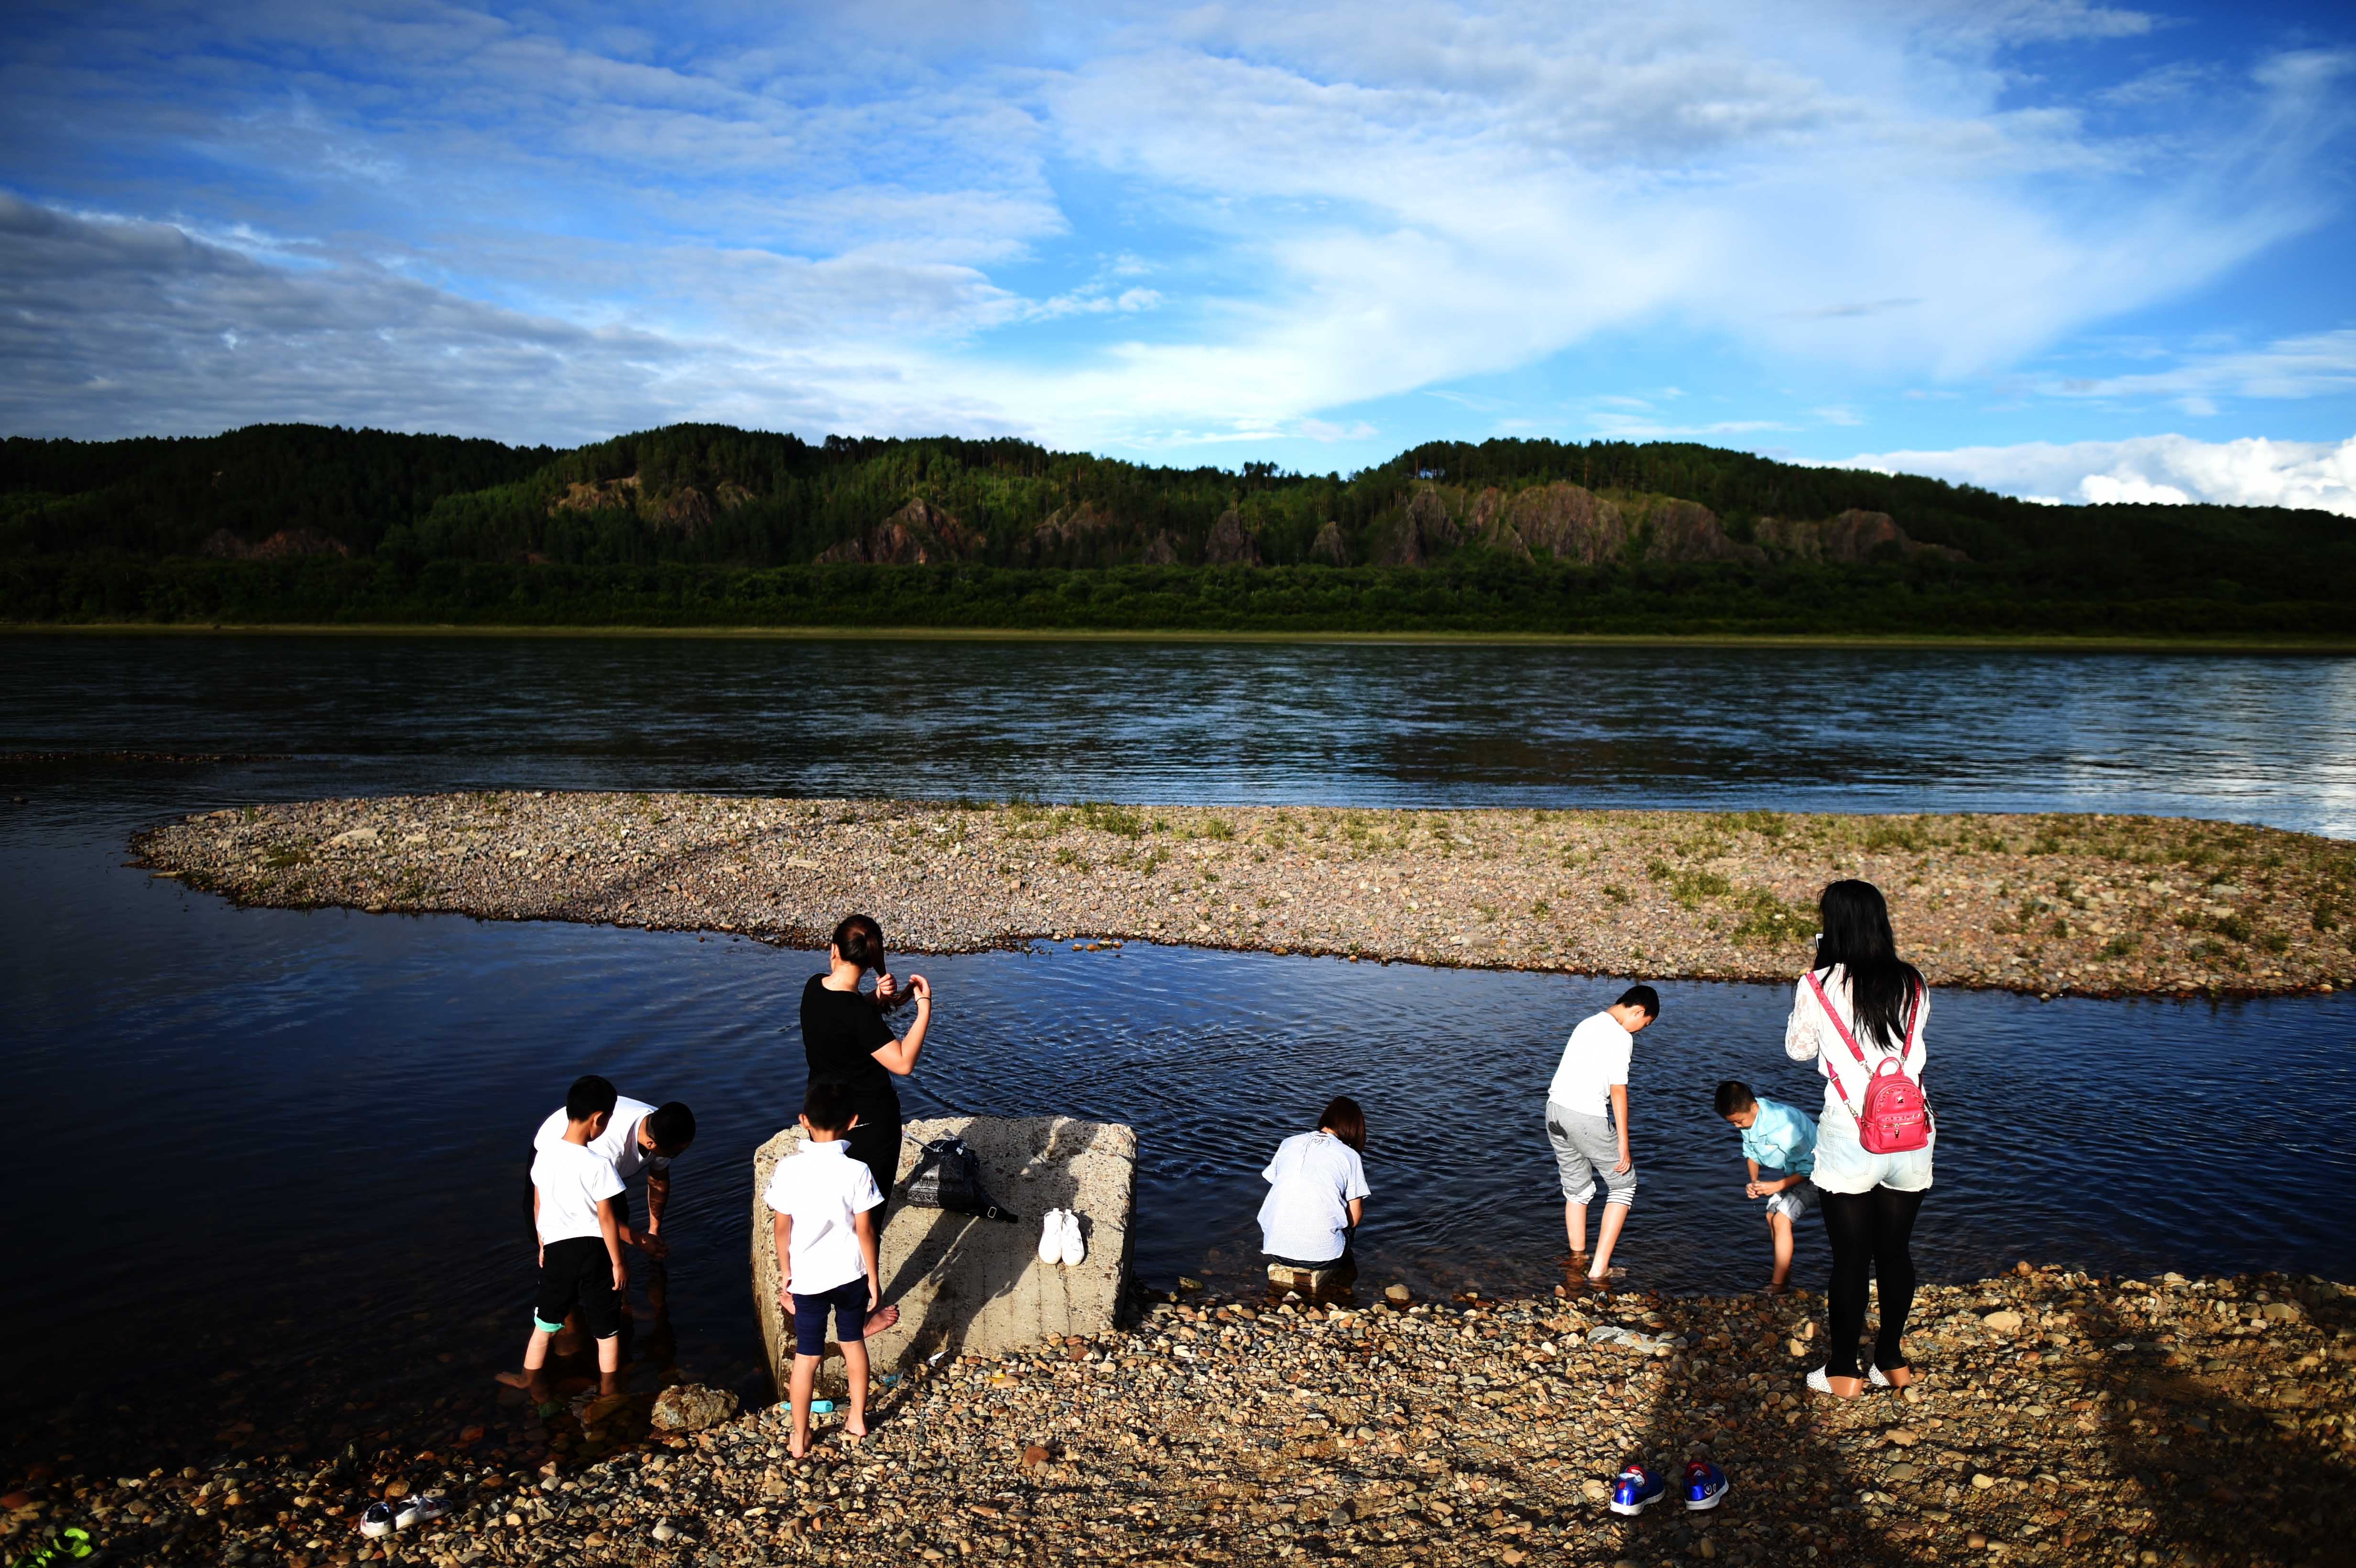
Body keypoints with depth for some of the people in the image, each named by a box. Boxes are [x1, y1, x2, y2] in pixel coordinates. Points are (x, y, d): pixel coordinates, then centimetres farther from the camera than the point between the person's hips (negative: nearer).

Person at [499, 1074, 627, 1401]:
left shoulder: (543, 1157, -5)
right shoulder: (598, 1164, -20)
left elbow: (538, 1208, 7)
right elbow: (606, 1219, -16)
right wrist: (618, 1263, -7)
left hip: (557, 1250, 4)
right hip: (594, 1249, -4)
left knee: (546, 1320, 23)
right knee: (607, 1326, 13)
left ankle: (530, 1381, 36)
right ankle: (608, 1389, 21)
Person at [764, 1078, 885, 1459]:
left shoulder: (788, 1170, -15)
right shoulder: (857, 1172, -17)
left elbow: (781, 1229, -6)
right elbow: (865, 1231, -11)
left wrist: (785, 1274, 8)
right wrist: (873, 1277, 2)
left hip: (807, 1279, 0)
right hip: (850, 1274, 0)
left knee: (807, 1356, 14)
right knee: (854, 1343, 21)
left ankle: (800, 1437, 26)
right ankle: (858, 1419, 37)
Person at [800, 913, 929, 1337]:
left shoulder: (815, 989, -6)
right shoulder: (857, 1012, -28)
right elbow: (903, 1063, -27)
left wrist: (878, 1000, -9)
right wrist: (925, 1008, -23)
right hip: (870, 1125, -7)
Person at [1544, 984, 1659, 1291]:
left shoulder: (1588, 1025, 17)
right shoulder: (1620, 1036, -9)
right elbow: (1618, 1090, -14)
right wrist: (1623, 1145, -12)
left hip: (1555, 1108, 8)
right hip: (1587, 1117, -8)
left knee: (1576, 1189, 20)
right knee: (1623, 1184, 9)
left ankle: (1577, 1265, 25)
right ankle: (1599, 1272, 5)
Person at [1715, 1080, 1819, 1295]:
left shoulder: (1784, 1127, -37)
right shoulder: (1748, 1115, -12)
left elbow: (1808, 1168, -26)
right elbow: (1751, 1152, 5)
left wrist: (1777, 1186, -23)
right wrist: (1754, 1181, -10)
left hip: (1811, 1173, -8)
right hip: (1790, 1171, 8)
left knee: (1781, 1219, -15)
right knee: (1772, 1215, 6)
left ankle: (1778, 1286, -11)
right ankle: (1784, 1273, 22)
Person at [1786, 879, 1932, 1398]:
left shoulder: (1817, 986, -10)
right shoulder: (1913, 985, 1)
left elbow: (1799, 1049, 4)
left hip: (1849, 1138, -4)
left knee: (1850, 1257, 6)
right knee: (1896, 1251, 15)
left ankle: (1842, 1371, 14)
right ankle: (1892, 1361, 26)